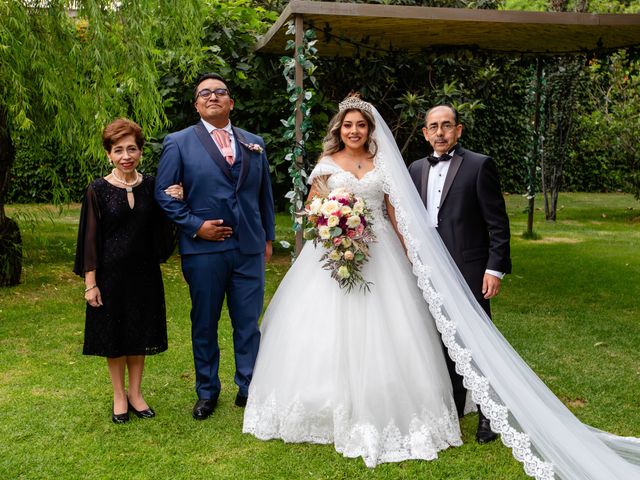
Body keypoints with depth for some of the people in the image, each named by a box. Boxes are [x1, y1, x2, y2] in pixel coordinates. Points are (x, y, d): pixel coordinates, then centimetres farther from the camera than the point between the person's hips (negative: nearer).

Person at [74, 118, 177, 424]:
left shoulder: (151, 186, 0)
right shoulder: (98, 190, -8)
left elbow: (160, 230, 4)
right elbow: (90, 238, -7)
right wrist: (90, 283, -9)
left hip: (144, 272, 3)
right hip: (110, 273, -2)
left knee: (140, 333, 12)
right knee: (113, 333, 9)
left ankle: (135, 393, 29)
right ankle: (119, 396, 26)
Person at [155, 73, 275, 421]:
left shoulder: (254, 144, 12)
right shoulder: (178, 143, 1)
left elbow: (264, 194, 16)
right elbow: (164, 194, -2)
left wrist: (268, 237, 15)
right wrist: (195, 225, -11)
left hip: (250, 249, 2)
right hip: (204, 250, -2)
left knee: (248, 323, 8)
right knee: (204, 324, 10)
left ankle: (248, 388, 25)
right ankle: (207, 392, 27)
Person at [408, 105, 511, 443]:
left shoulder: (479, 165, -5)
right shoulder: (417, 169, 11)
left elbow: (498, 222, -7)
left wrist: (495, 269, -13)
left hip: (469, 272, -5)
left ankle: (487, 415, 18)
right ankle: (452, 410, 27)